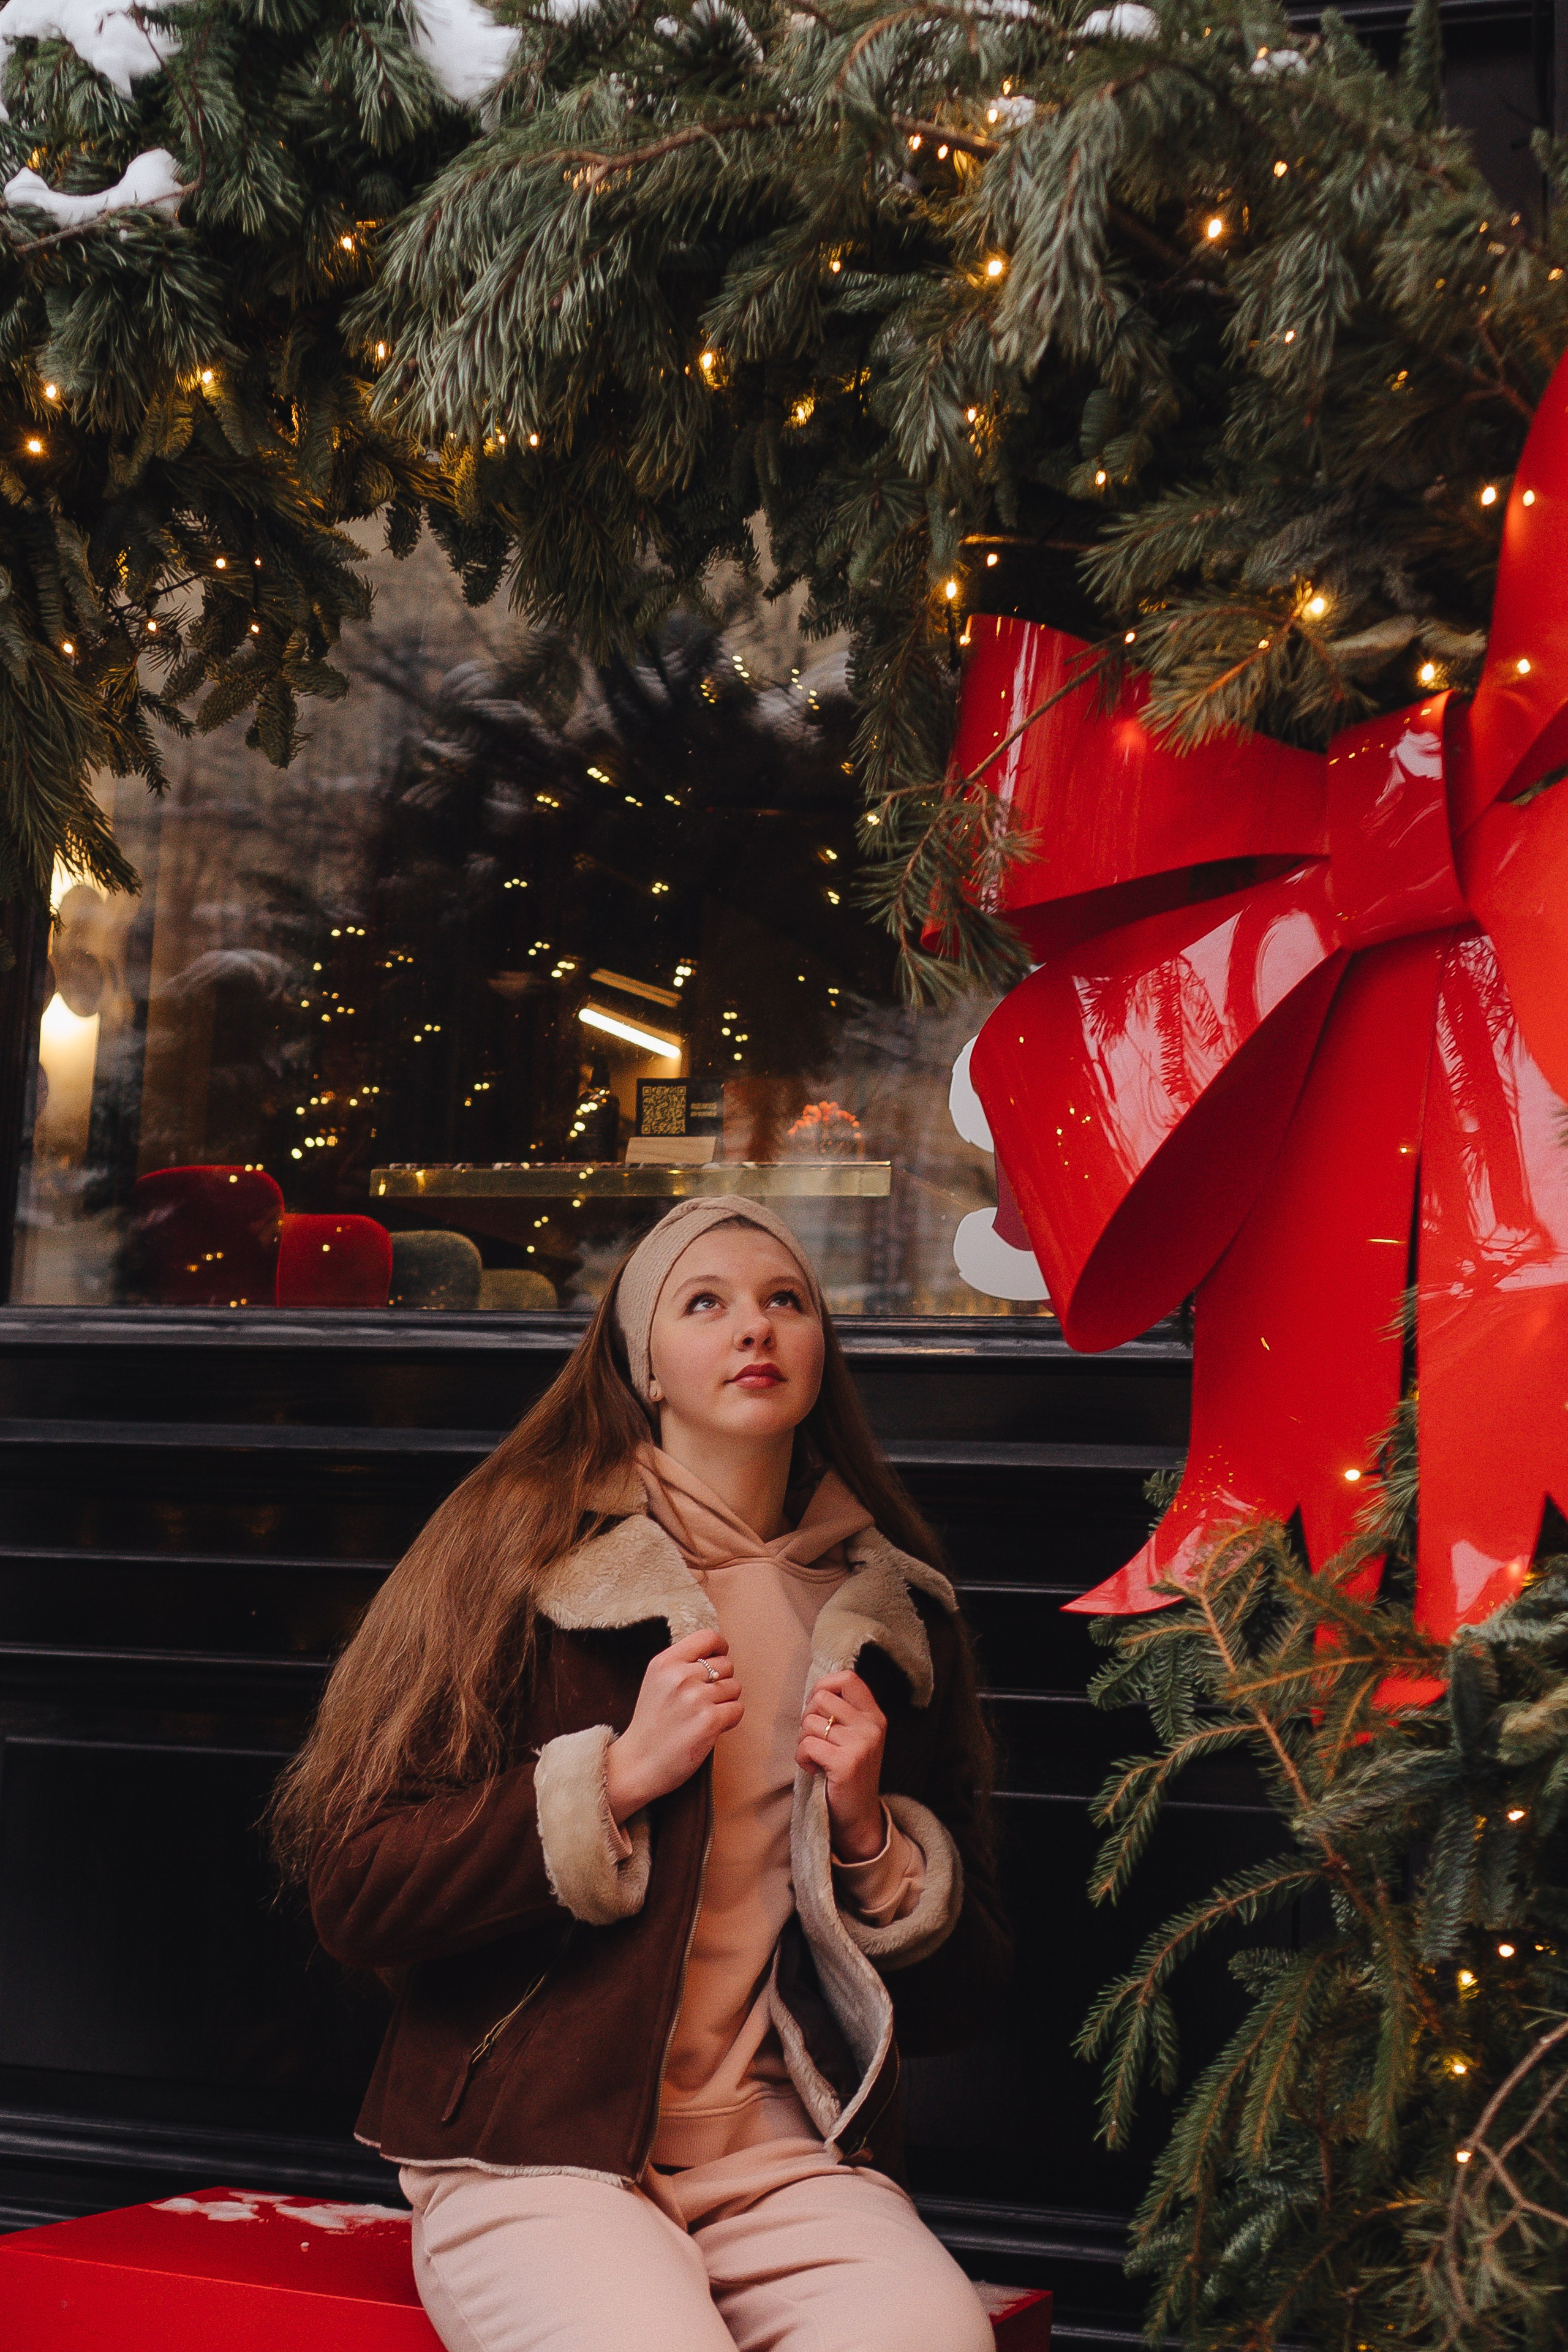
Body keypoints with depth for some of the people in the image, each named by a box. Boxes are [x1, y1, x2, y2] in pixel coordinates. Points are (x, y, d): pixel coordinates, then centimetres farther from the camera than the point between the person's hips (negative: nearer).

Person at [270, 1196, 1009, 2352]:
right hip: (535, 2156, -2)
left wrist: (872, 1837, -2)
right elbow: (352, 1889, -4)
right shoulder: (521, 1550, 3)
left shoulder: (896, 1611, 13)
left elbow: (954, 1997, 18)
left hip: (787, 2157, 3)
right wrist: (615, 1778, -11)